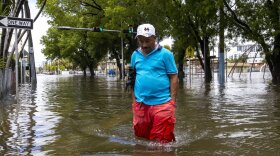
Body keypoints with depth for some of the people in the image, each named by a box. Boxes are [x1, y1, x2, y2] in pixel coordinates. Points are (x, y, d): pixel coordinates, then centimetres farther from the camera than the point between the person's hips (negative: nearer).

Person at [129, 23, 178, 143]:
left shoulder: (165, 54, -4)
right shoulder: (135, 55, 9)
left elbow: (173, 77, -3)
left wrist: (172, 101, -9)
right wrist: (134, 100, 13)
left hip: (162, 103, -4)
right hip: (140, 104, 5)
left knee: (161, 140, 2)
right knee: (141, 137, 17)